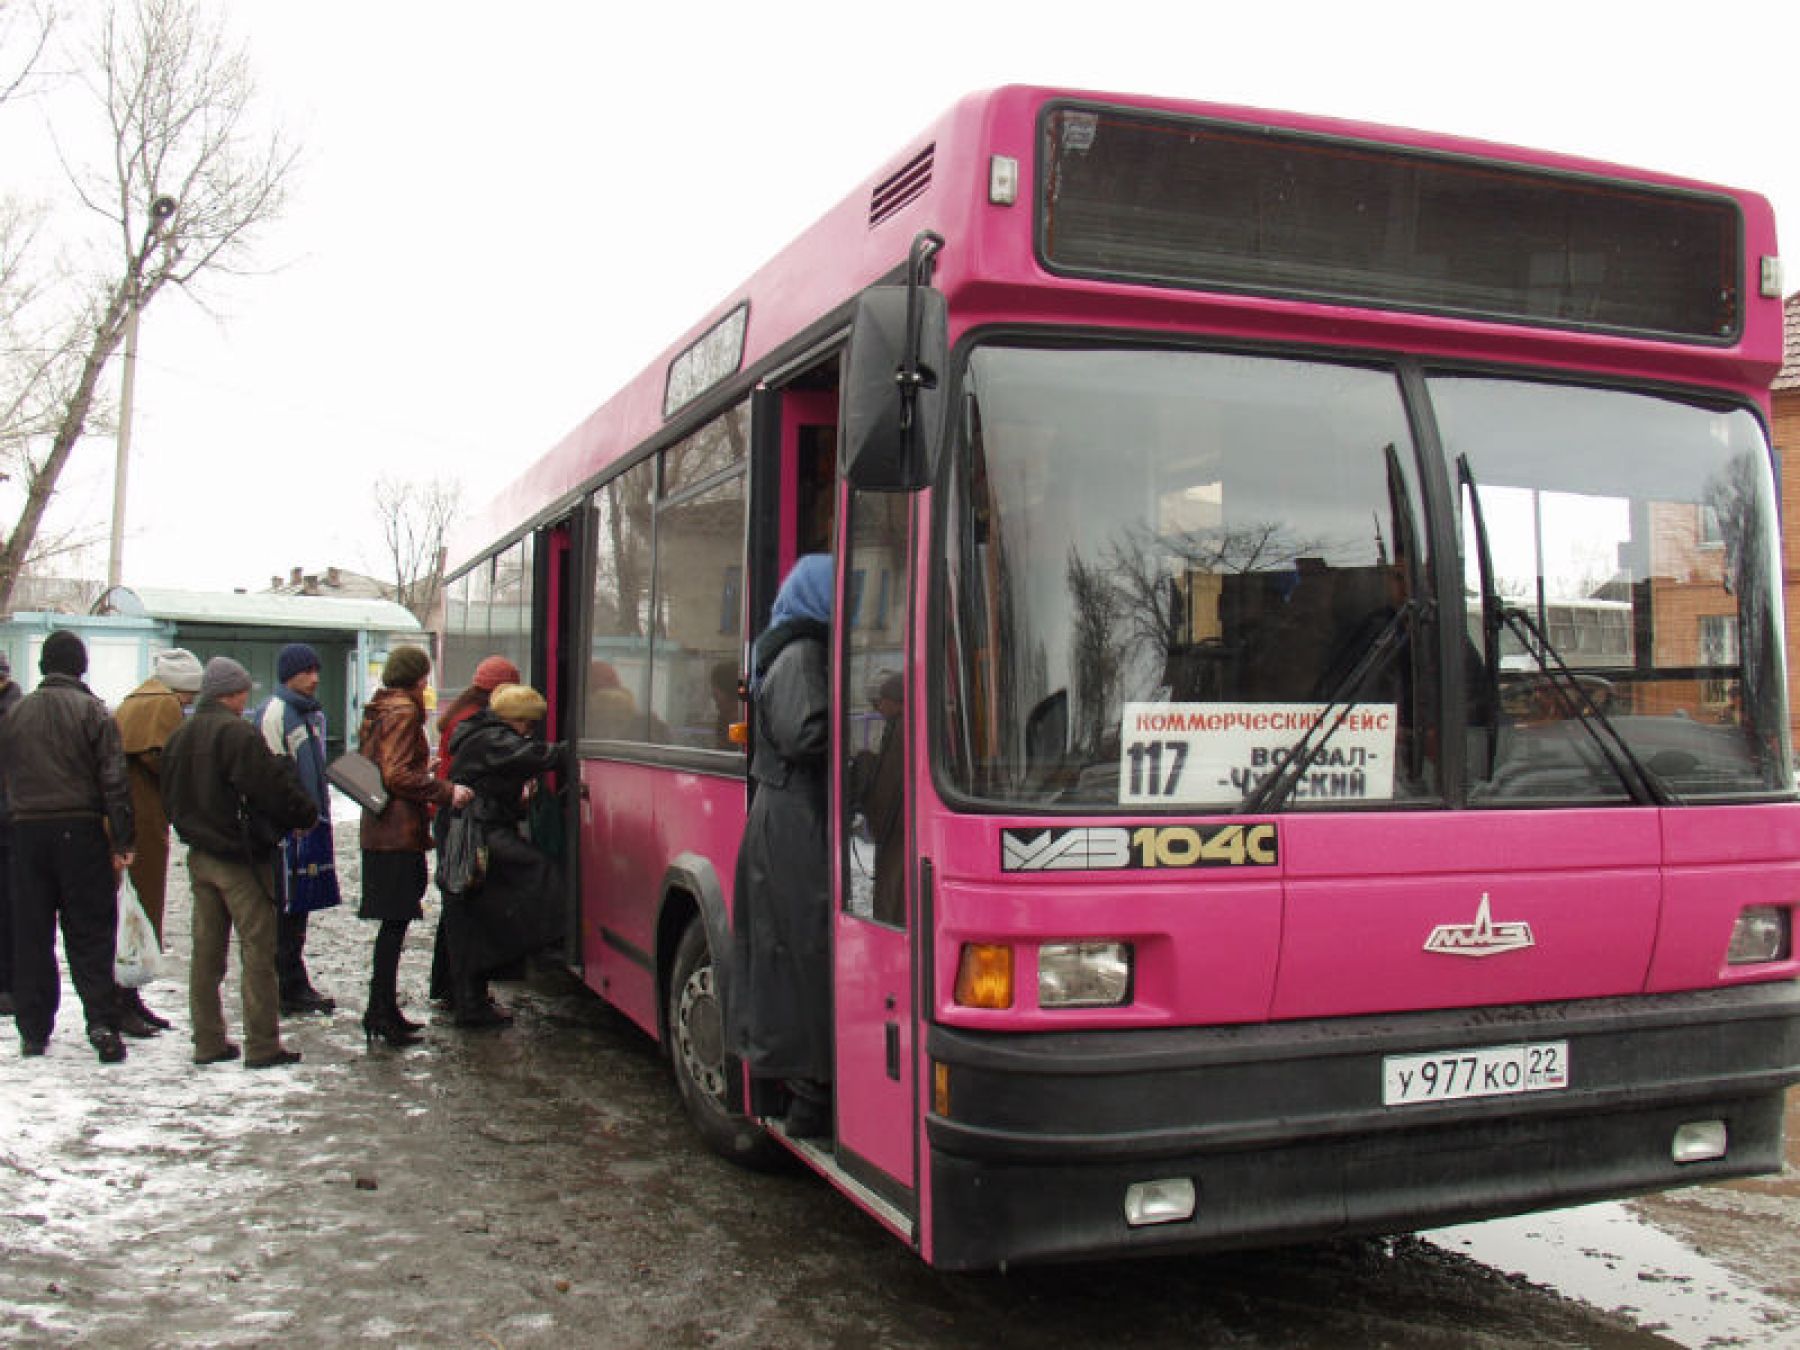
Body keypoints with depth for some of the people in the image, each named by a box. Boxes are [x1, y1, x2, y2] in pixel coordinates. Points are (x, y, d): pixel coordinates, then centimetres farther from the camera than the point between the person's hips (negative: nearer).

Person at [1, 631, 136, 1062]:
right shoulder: (92, 711, -6)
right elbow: (113, 781, -9)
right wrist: (122, 841, -7)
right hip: (80, 831, -3)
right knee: (90, 932, 0)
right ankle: (102, 1022, -9)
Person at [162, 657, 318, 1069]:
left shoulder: (178, 736, 9)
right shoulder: (238, 733, -18)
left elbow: (171, 798, 16)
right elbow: (271, 788, -20)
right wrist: (306, 814, -5)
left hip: (199, 856, 8)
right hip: (241, 857, -8)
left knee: (206, 950, 13)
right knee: (257, 951, -2)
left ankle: (208, 1042, 18)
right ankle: (262, 1047, 0)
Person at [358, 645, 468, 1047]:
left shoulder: (378, 710, 17)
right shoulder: (403, 711, -12)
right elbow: (398, 776, -19)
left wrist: (425, 772, 26)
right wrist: (445, 792, -17)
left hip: (378, 829, 10)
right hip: (400, 831, -10)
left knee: (392, 923, 14)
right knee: (395, 922, -6)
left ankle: (383, 1011, 19)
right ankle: (381, 1014, -3)